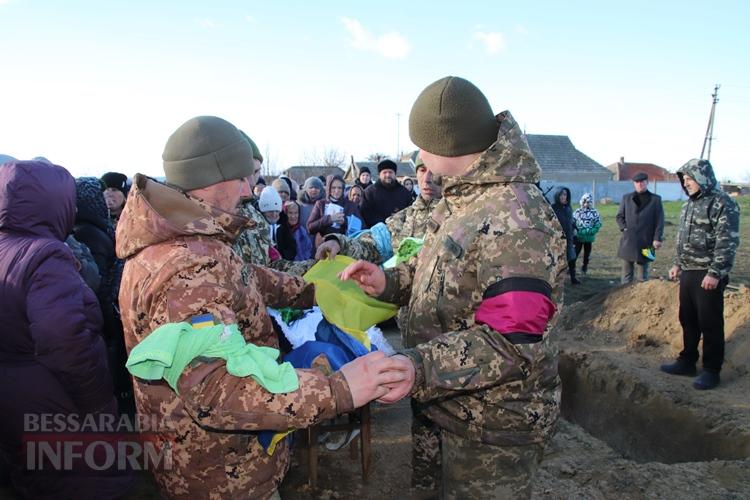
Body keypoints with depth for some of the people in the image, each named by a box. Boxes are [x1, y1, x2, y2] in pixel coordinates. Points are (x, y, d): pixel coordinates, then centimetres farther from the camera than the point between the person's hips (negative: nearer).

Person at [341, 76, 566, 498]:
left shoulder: (516, 219, -28)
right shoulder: (463, 198, 5)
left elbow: (511, 344, -31)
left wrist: (418, 367, -40)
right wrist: (389, 282, -3)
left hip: (496, 425, -9)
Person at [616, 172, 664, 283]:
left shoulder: (655, 199, 4)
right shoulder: (626, 198, 10)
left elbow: (659, 221, 1)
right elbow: (619, 216, 14)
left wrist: (657, 239, -8)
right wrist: (624, 228, -3)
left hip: (645, 242, -2)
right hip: (628, 242, 2)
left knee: (642, 276, 4)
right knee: (626, 274, 7)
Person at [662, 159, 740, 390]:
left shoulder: (723, 204, -13)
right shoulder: (690, 203, 14)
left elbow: (727, 243, -18)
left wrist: (715, 273, -21)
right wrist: (678, 264, 20)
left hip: (708, 277, -8)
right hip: (687, 273, 8)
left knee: (710, 324, 1)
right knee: (688, 320, 16)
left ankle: (711, 371, 12)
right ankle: (687, 361, 29)